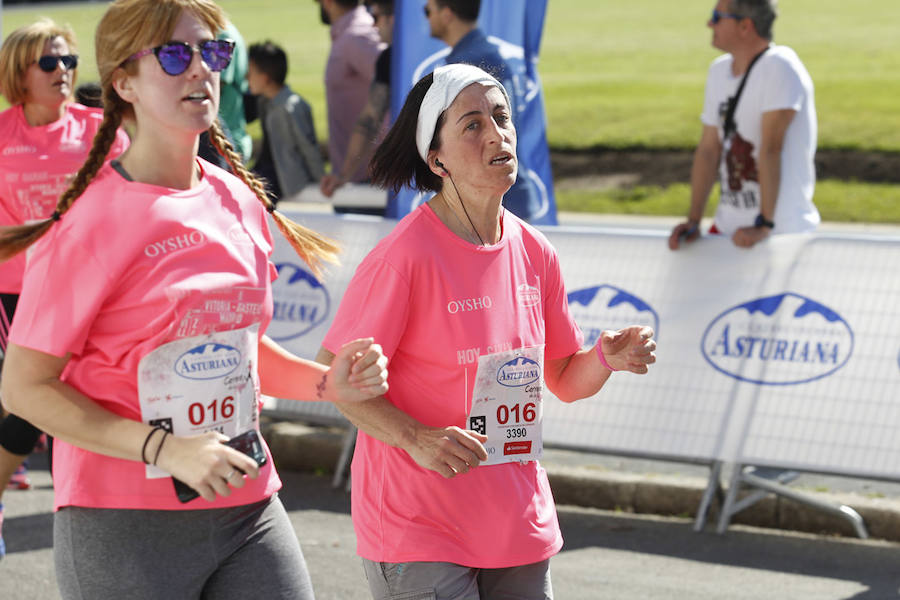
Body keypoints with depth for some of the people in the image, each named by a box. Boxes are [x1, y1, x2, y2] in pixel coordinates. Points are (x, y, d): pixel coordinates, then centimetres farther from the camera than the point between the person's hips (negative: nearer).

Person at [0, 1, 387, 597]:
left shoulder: (242, 204, 8)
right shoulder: (91, 223, -12)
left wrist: (325, 382, 3)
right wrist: (169, 451, -20)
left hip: (250, 508, 6)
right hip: (124, 525, -5)